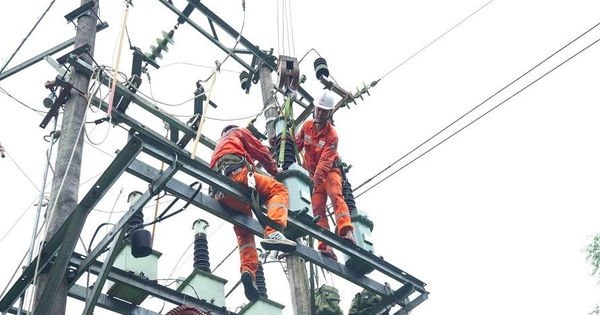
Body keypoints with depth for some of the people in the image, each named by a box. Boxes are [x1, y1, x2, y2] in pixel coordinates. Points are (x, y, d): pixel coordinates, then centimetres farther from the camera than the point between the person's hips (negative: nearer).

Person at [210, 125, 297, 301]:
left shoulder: (218, 146, 46)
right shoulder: (239, 132, 27)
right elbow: (260, 151, 20)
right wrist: (275, 171, 33)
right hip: (235, 173, -7)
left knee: (244, 231, 9)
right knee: (278, 190, -4)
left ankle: (248, 271, -16)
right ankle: (273, 233, -31)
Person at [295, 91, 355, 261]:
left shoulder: (332, 135, -15)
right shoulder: (307, 126, 2)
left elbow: (325, 161, -26)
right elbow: (297, 144, 15)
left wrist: (316, 178, -39)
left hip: (330, 171, -5)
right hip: (313, 173, 5)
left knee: (335, 196, -31)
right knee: (317, 209, -9)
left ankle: (346, 232, -47)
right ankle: (326, 247, -19)